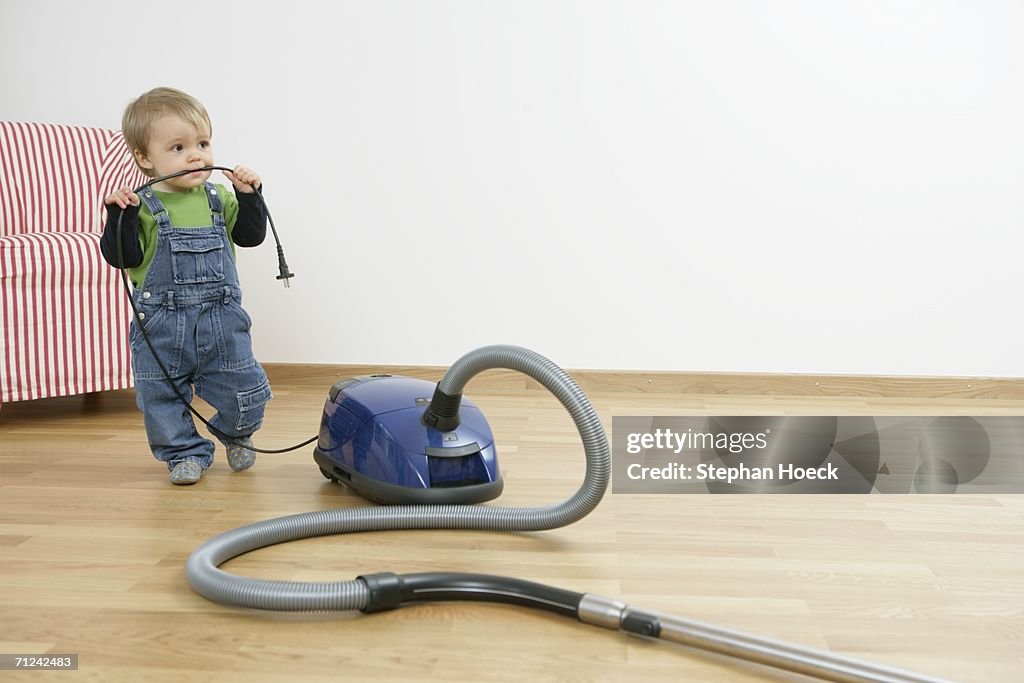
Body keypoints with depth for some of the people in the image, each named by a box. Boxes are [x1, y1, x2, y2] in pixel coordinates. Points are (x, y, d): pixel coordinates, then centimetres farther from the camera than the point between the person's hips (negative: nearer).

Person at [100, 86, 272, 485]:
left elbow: (251, 235, 6)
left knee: (243, 390, 7)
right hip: (161, 326, -2)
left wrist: (248, 196, -6)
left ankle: (236, 434, 37)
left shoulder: (218, 198, 4)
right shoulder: (141, 206, -7)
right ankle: (185, 452, 28)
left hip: (221, 320, 2)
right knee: (161, 396, 8)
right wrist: (120, 215, -25)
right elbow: (121, 256, -13)